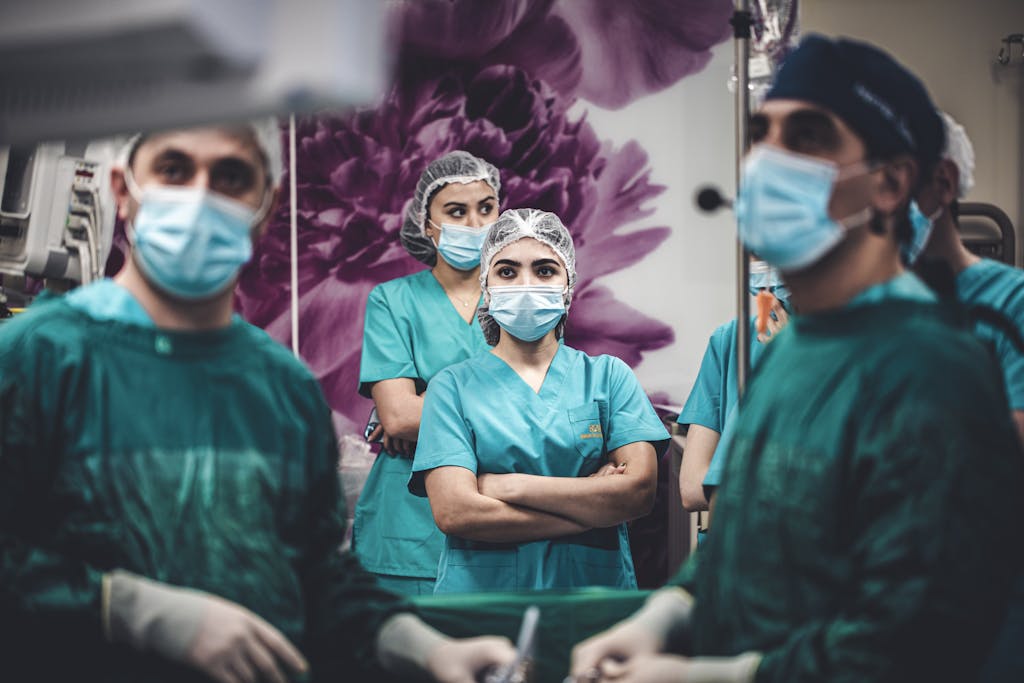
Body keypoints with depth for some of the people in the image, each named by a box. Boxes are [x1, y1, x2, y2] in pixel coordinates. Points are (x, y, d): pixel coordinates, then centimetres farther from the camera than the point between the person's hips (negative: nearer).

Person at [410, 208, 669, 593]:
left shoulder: (607, 375, 8)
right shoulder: (453, 386, 5)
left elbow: (640, 491, -4)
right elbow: (453, 511, -8)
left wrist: (510, 486, -8)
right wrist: (594, 507, -9)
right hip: (481, 589, -1)